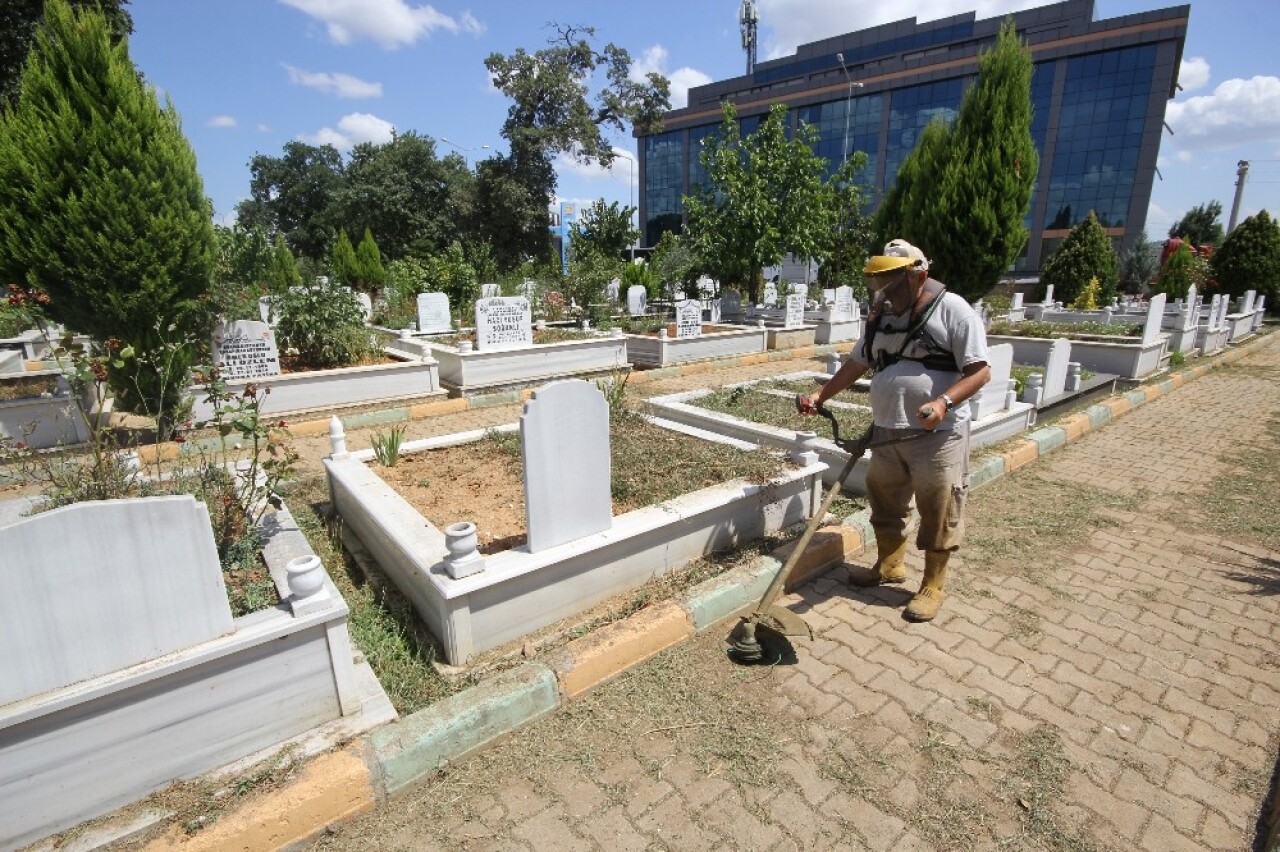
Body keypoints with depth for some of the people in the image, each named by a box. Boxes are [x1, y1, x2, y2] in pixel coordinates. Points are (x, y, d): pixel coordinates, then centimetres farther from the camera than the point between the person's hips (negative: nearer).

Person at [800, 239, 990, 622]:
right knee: (884, 501, 17)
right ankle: (889, 564, 38)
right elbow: (856, 364, 15)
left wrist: (943, 402, -29)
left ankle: (933, 584, 23)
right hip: (887, 431, 6)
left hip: (937, 435, -6)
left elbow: (979, 371, -13)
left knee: (938, 511, 5)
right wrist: (821, 395, 6)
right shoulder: (881, 316, 9)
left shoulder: (952, 310, -10)